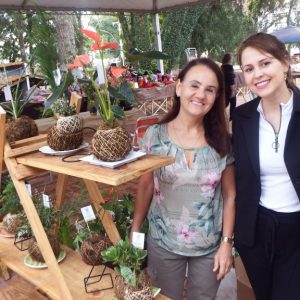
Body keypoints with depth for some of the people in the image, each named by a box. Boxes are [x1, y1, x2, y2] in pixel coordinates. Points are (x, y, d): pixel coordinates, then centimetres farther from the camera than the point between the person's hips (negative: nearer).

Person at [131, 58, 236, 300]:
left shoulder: (222, 141, -8)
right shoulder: (154, 135, -11)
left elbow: (229, 195, -2)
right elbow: (146, 186, -2)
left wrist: (227, 242, -4)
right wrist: (134, 232, -1)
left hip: (210, 246, 1)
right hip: (163, 244, 0)